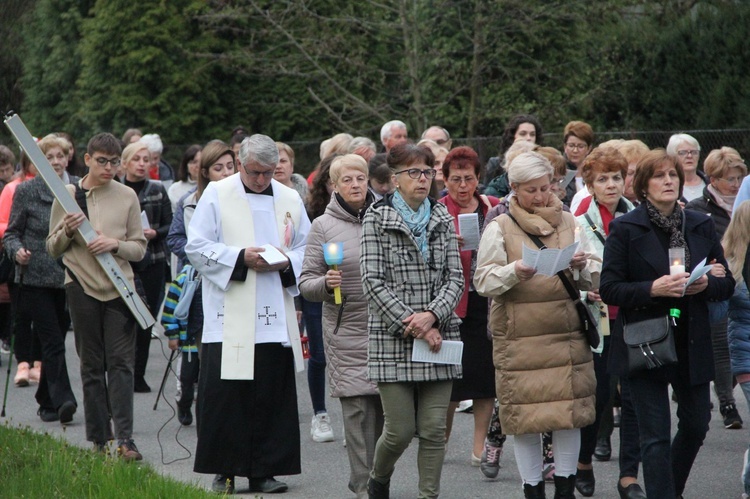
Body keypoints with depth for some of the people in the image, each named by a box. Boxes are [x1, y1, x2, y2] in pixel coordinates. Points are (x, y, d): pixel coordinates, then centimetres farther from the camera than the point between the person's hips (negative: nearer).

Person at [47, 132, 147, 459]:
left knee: (121, 362, -7)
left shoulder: (127, 197, 5)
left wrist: (116, 245, -12)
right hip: (82, 286, 0)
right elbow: (53, 249, 7)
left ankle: (124, 438, -10)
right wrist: (67, 232, -13)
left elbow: (140, 248, 7)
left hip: (120, 287, 0)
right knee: (92, 365, 5)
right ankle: (98, 439, 10)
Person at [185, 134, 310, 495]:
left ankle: (264, 471, 10)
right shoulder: (216, 195, 2)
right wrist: (240, 258, -13)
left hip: (275, 319, 3)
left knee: (272, 396, 3)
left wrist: (286, 262, -6)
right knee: (225, 397, -4)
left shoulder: (289, 200, 13)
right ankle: (223, 472, 5)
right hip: (229, 316, -3)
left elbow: (306, 250, 16)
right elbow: (196, 247, -2)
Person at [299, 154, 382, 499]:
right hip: (346, 330, -2)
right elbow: (306, 283, 2)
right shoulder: (324, 225, 4)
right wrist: (326, 284, -18)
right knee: (357, 407, -6)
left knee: (383, 408, 1)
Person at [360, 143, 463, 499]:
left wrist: (431, 315, -13)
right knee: (400, 429, -2)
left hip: (438, 336, 3)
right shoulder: (376, 219, 0)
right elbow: (374, 282, -7)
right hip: (393, 339, -3)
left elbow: (455, 278, 6)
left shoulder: (443, 220, 11)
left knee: (434, 429, -1)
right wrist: (414, 326, -13)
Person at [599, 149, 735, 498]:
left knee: (696, 426, 14)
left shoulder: (701, 226, 7)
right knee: (655, 437, -4)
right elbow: (609, 289, -8)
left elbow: (727, 284, 10)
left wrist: (706, 284, -12)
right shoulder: (625, 229, -4)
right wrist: (653, 289, -23)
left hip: (692, 345, 4)